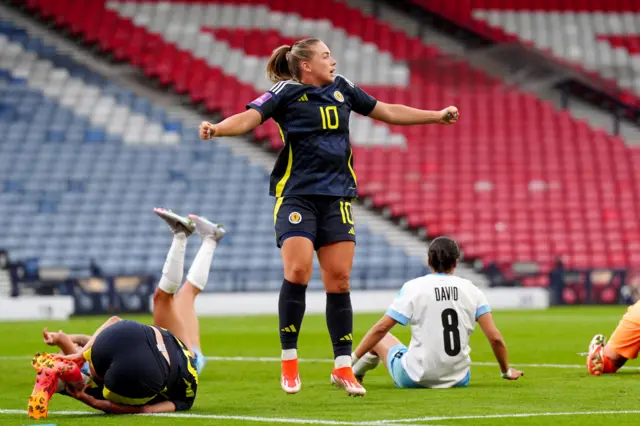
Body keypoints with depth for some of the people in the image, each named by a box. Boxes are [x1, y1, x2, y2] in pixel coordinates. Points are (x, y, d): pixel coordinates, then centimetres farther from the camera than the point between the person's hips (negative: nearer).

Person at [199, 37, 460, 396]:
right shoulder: (286, 93, -3)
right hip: (297, 195, -5)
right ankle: (289, 360, -4)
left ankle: (343, 366, 8)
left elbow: (387, 112, 23)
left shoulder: (342, 89, 13)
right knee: (298, 272, -17)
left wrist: (437, 116, 26)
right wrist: (217, 128, -37)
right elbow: (249, 118, -17)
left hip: (337, 197, 5)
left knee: (339, 280, 1)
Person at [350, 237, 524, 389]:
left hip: (416, 379, -3)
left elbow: (380, 329, -7)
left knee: (381, 338, 23)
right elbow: (495, 338, -2)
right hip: (458, 379, 3)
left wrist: (351, 360, 0)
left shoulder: (413, 288, -6)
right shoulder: (471, 290, 1)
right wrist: (506, 371, 13)